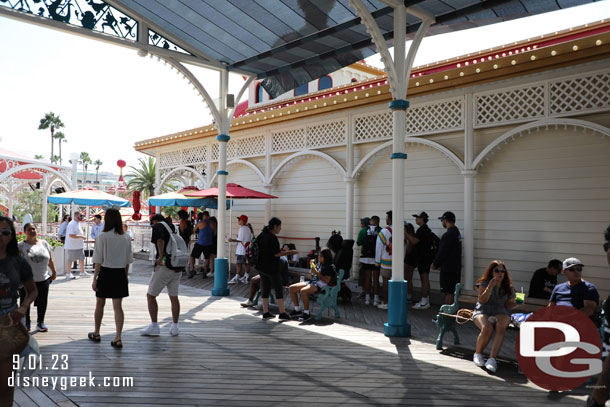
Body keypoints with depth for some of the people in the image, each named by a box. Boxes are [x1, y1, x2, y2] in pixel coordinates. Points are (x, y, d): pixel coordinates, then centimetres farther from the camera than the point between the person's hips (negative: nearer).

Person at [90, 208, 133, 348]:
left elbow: (98, 261, -10)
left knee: (100, 304, 16)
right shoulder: (126, 238, 1)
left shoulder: (102, 237, -11)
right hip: (120, 274, 3)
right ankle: (118, 338, -1)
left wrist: (95, 278, -4)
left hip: (105, 273, -2)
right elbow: (128, 261, 6)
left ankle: (96, 333, 33)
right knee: (118, 306, 4)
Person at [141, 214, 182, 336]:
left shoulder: (158, 226, -1)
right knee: (174, 297, 13)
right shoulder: (172, 227, 19)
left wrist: (160, 258, -15)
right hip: (177, 267, 7)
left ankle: (154, 326, 8)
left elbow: (160, 240, -20)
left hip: (164, 266, -7)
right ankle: (175, 327, 16)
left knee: (150, 295, 7)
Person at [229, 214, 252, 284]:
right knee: (247, 263, 9)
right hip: (247, 248, 8)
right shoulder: (248, 228, 12)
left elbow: (240, 239, -18)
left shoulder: (242, 228, -13)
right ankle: (246, 277, 14)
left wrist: (233, 240, -9)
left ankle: (236, 278, -6)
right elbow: (251, 238, 15)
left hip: (241, 249, -8)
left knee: (239, 263, -6)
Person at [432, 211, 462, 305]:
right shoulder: (457, 232, 12)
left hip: (448, 269, -9)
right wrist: (437, 263, 15)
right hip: (456, 268, 10)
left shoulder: (448, 235, -19)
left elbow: (442, 252, -18)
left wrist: (435, 264, -3)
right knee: (452, 291, 15)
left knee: (448, 292, -5)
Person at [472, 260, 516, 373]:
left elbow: (508, 305, 12)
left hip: (501, 313, 2)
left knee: (501, 327, -35)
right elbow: (482, 300, -9)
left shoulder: (508, 287, 13)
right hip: (483, 312, -2)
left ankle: (492, 359, -37)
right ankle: (478, 354, -7)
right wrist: (490, 286, -19)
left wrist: (516, 303, -9)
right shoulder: (484, 283, 4)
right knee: (487, 329, -35)